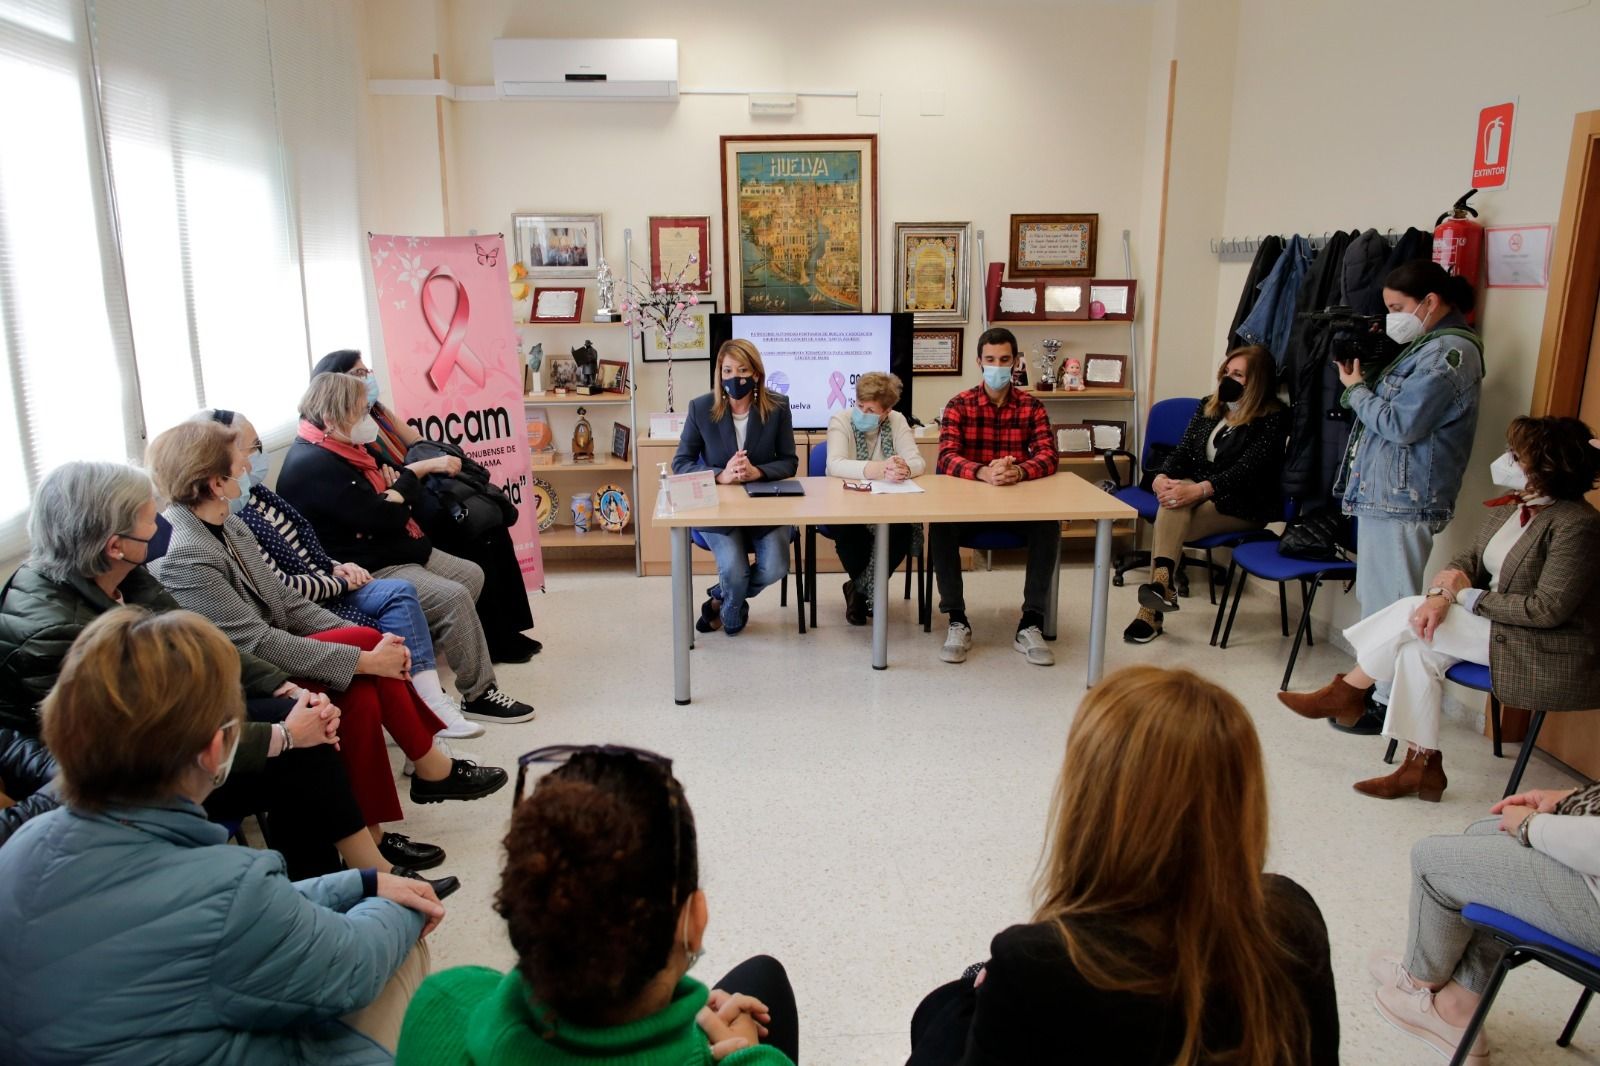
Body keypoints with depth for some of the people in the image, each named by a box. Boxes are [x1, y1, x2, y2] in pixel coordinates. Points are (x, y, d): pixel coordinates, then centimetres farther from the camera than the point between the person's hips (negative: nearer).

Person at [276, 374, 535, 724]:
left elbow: (409, 482, 12)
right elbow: (384, 519, -26)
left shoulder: (346, 447, 11)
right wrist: (398, 499, -5)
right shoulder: (313, 465, -21)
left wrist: (399, 488, -12)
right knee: (454, 598, -21)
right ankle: (478, 695, -9)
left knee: (471, 575, 11)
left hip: (398, 550, 11)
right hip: (368, 571, -11)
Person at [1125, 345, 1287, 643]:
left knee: (1170, 527, -30)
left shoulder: (1272, 419, -9)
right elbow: (1183, 451, 4)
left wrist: (1198, 490, -34)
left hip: (1244, 506, -4)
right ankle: (1162, 582, -44)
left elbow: (1244, 471, -20)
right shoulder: (1208, 406, 10)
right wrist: (1163, 477, -18)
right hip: (1198, 492, 5)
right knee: (1174, 499, -32)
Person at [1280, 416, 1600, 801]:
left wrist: (1468, 595, -17)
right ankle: (1422, 766, -8)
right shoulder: (1511, 504, 4)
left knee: (1411, 614, -18)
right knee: (1419, 650, -16)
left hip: (1550, 650, -8)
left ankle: (1347, 692, 1)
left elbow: (1548, 610, -24)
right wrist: (1441, 595, -16)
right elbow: (1470, 561, 5)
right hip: (1499, 622, 8)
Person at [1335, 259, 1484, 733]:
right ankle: (1374, 686, 28)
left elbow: (1400, 424, -19)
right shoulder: (1428, 346, 17)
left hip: (1402, 499, -10)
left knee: (1390, 604, -4)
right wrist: (1367, 374, 3)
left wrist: (1356, 389, -6)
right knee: (1375, 598, 17)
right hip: (1382, 492, 10)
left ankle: (1391, 704, 5)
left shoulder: (1449, 352, -14)